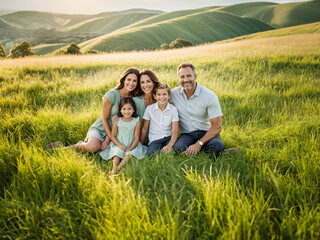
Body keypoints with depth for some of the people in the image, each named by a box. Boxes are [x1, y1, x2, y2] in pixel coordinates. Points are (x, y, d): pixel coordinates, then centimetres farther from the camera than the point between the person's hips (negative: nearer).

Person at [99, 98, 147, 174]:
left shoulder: (136, 121, -3)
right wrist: (120, 145, -16)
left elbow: (136, 138, -4)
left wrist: (130, 149, -18)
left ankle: (119, 167, -43)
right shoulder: (117, 121, -3)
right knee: (117, 153, -27)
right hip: (118, 144, 0)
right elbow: (113, 136, 1)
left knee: (129, 154, -28)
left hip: (131, 146, 0)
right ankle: (114, 167, -46)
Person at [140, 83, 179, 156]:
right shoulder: (149, 109, -1)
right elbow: (144, 128, 7)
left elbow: (175, 131, -8)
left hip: (169, 138, 1)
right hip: (155, 139, -1)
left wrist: (170, 145, -25)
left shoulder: (173, 109, -2)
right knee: (151, 154, -31)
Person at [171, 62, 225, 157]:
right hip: (186, 134, 2)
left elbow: (217, 126, -12)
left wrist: (199, 144, -23)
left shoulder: (209, 96, -9)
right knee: (177, 148, -32)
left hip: (206, 133, -2)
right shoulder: (173, 94, 0)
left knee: (217, 146, -35)